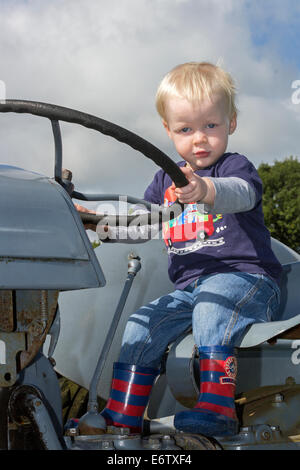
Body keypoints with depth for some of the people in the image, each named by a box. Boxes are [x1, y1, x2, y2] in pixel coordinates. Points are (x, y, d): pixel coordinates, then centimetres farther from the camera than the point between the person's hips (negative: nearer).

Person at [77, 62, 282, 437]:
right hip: (188, 287, 7)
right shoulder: (165, 180, 16)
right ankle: (121, 419, 6)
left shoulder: (236, 167, -4)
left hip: (246, 277, -7)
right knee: (140, 328, -5)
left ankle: (217, 408, -41)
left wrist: (205, 190, -53)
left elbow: (241, 192, -30)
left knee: (212, 304, -37)